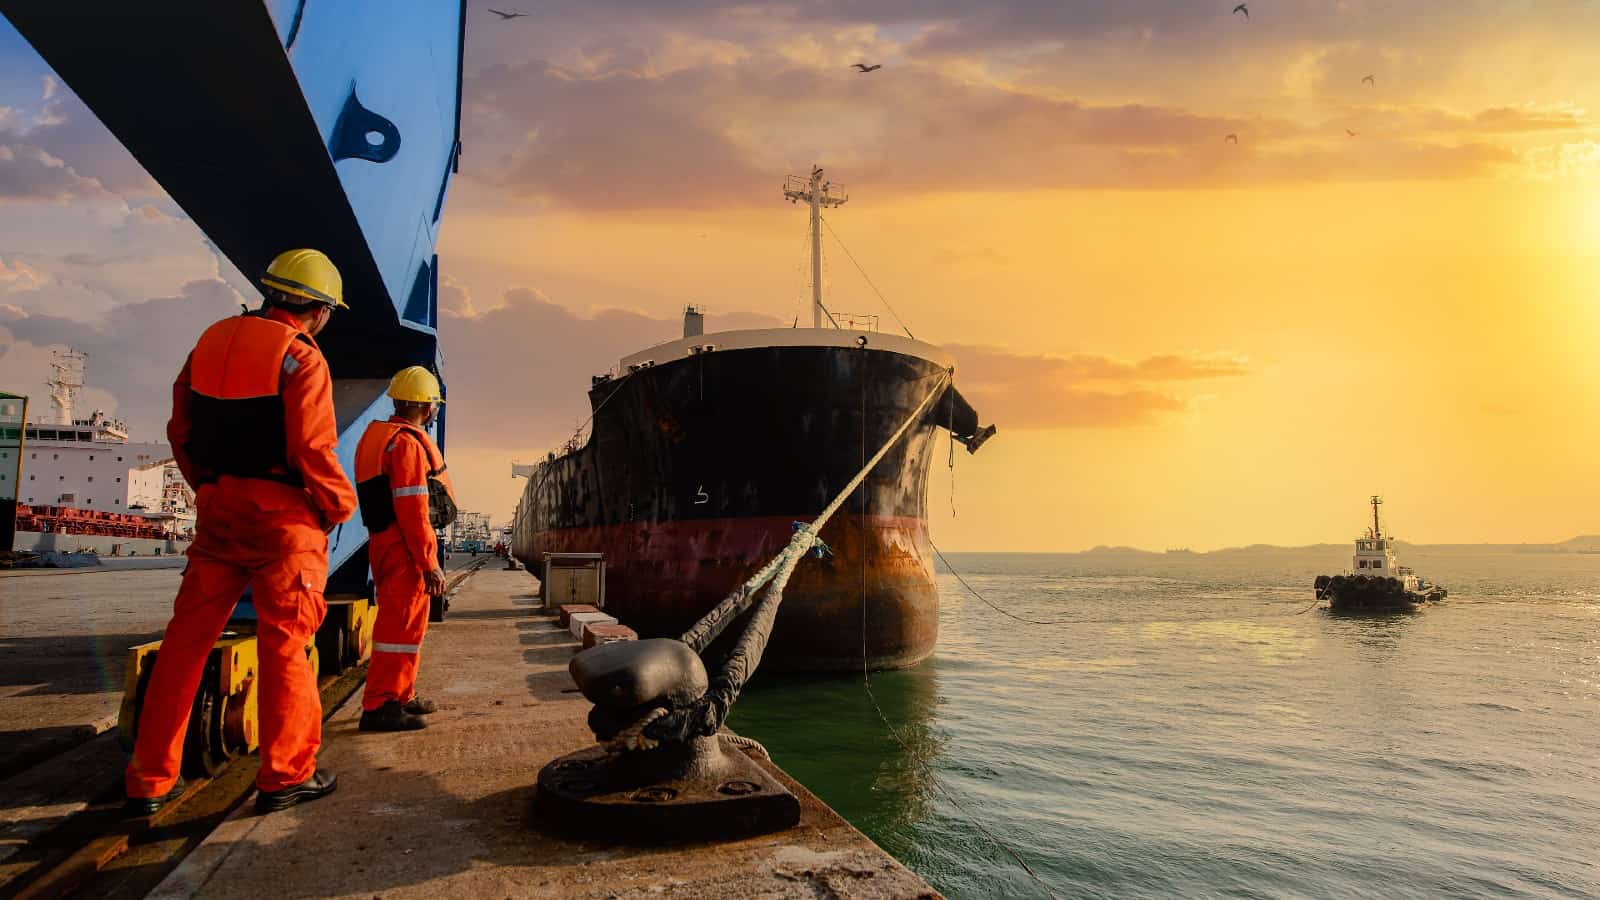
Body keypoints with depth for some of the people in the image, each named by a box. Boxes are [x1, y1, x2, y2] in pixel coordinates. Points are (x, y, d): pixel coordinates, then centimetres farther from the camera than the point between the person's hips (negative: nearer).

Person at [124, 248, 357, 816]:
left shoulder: (212, 341, 11)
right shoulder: (300, 357, -10)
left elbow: (181, 430, 14)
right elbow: (312, 449, -16)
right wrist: (341, 505, -2)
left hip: (217, 506, 6)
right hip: (281, 513, -6)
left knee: (187, 638, 11)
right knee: (285, 642, 1)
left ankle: (150, 781, 16)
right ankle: (285, 775, 8)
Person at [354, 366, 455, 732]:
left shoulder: (378, 437, 18)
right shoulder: (408, 443, -15)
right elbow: (413, 509, -21)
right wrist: (430, 563, -20)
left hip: (384, 541, 10)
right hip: (404, 547, -10)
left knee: (406, 622, 19)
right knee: (402, 624, -7)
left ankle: (402, 695, 30)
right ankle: (380, 706, -5)